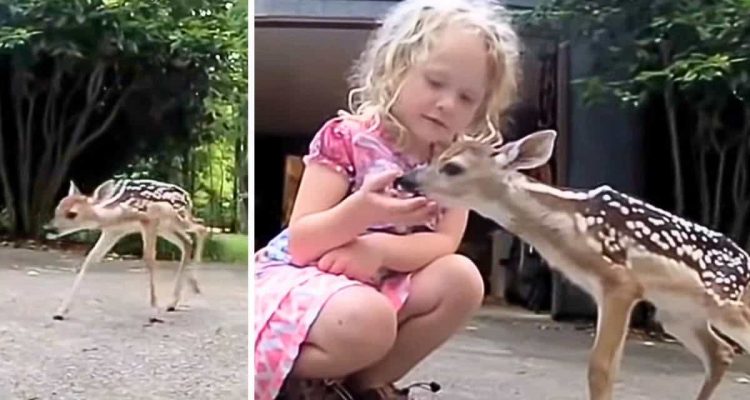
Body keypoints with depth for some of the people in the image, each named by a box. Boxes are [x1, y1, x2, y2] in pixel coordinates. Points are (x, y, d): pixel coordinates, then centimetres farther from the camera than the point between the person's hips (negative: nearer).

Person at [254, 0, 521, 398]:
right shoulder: (345, 138, -15)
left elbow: (445, 245, -10)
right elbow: (301, 242, -20)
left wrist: (380, 248, -28)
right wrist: (360, 211, -39)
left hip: (381, 285, 6)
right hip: (299, 277, -6)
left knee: (461, 280, -18)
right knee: (367, 321, -36)